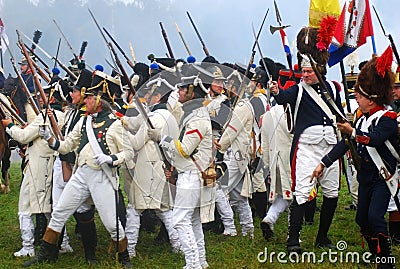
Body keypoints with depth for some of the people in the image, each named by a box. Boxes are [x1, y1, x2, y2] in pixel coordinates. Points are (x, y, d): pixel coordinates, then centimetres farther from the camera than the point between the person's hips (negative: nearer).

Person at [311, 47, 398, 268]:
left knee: (375, 216, -19)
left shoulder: (387, 119, -14)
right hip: (365, 176, 8)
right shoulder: (361, 119, 9)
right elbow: (345, 144, 9)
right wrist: (323, 163, 6)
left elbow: (374, 139, -33)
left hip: (384, 177, -8)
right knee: (361, 218, 11)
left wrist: (352, 131, -23)